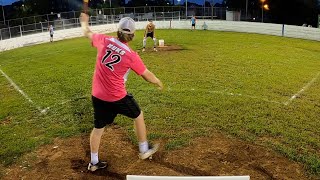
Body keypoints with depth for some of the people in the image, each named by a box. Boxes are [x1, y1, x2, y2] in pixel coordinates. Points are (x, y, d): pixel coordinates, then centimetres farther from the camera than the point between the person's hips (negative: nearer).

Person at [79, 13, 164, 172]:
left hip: (97, 95, 5)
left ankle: (94, 162, 33)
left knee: (98, 127, 19)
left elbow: (87, 33, 15)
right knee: (138, 116, 20)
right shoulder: (131, 55, -15)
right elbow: (147, 75, -5)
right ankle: (144, 150, 34)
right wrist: (158, 83, 15)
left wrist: (84, 22, 36)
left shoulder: (104, 41, -5)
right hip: (117, 97, -4)